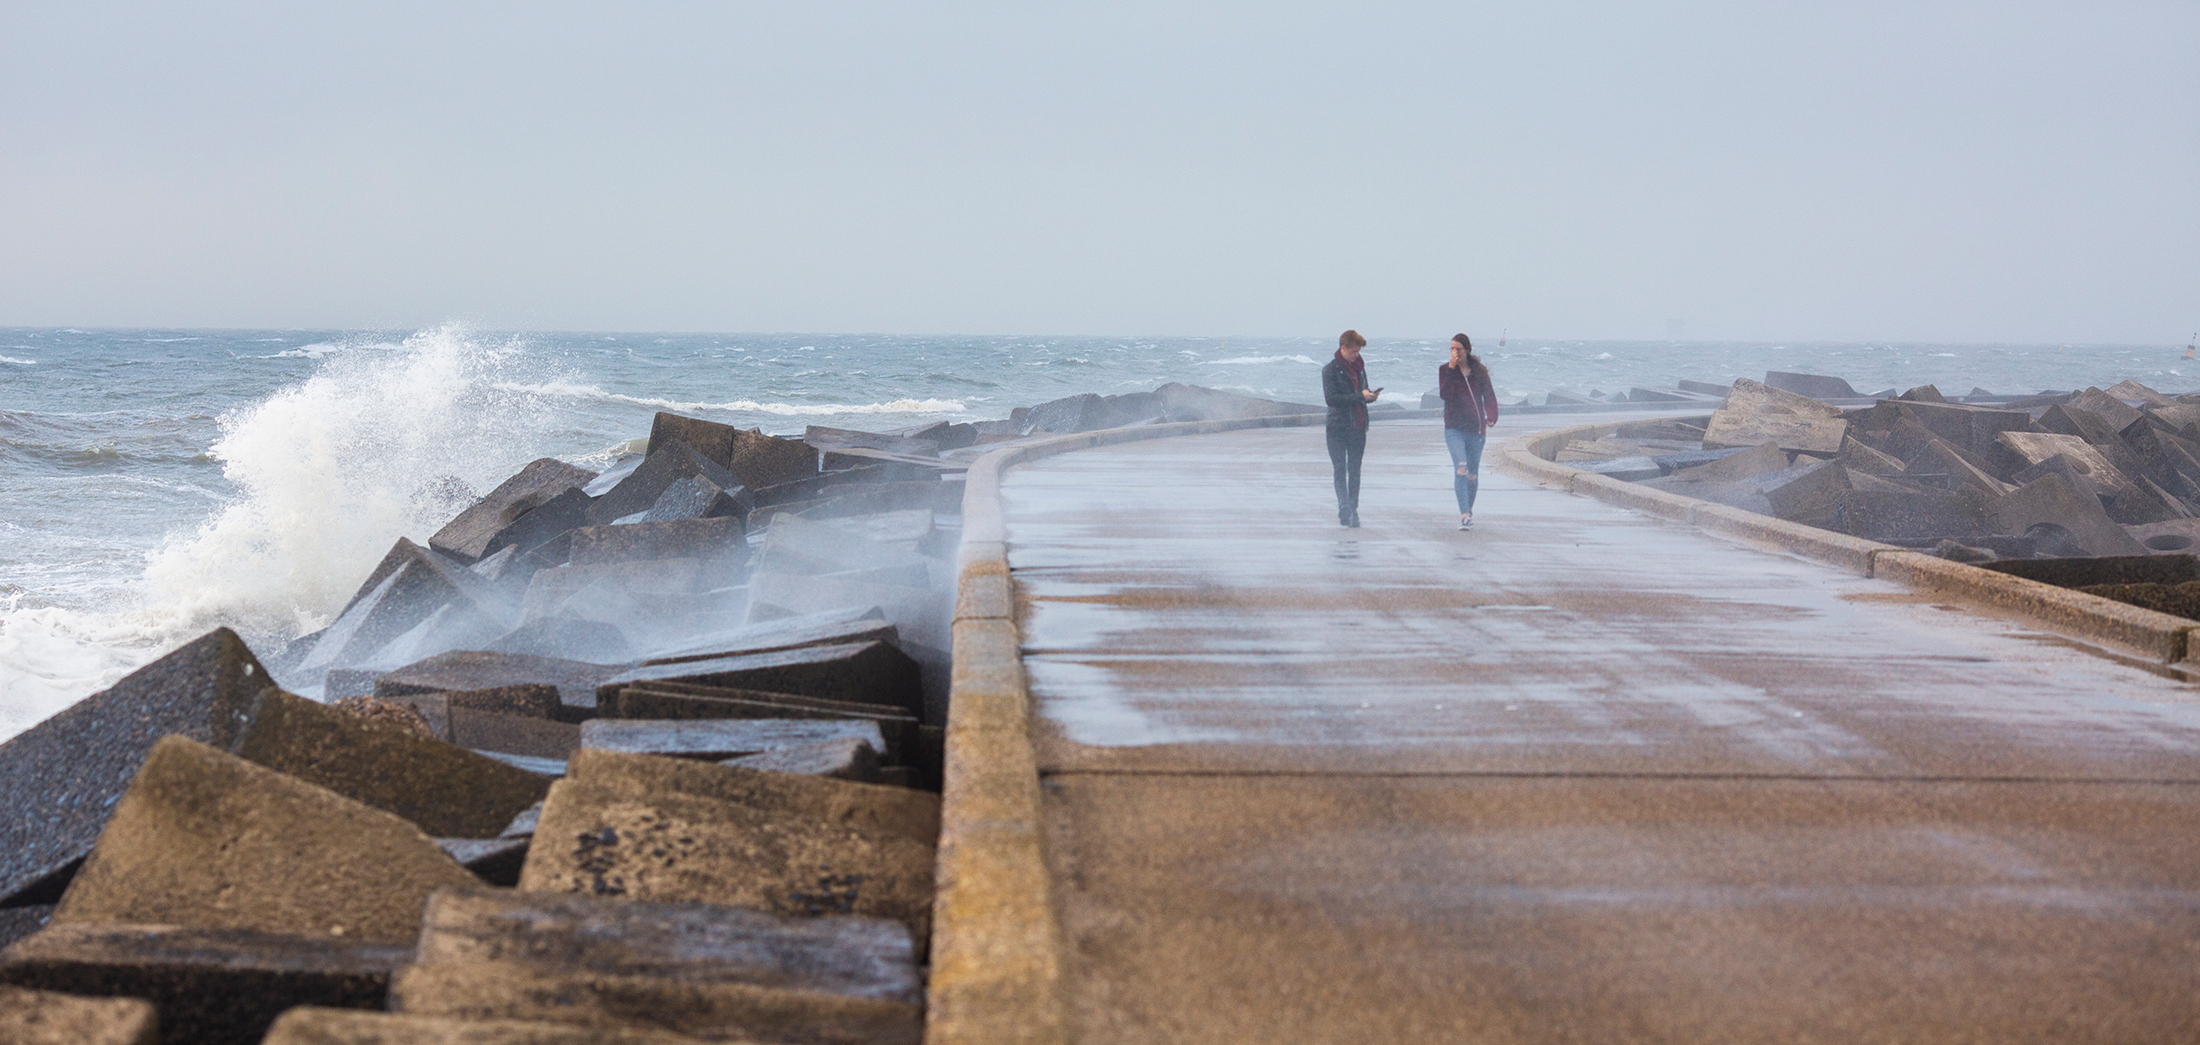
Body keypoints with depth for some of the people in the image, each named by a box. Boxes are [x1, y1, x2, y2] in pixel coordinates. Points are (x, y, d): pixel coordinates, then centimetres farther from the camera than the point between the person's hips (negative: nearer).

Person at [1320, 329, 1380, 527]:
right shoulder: (1330, 370, -5)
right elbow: (1331, 398, -16)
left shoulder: (1359, 367, 14)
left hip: (1358, 427, 5)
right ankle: (1344, 508, -9)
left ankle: (1353, 510, 9)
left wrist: (1370, 395, -1)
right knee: (1340, 469, -7)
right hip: (1338, 428, -5)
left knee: (1355, 470, 6)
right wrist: (1360, 396, -19)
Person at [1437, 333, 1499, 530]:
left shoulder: (1479, 372, 6)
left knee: (1473, 473, 11)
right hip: (1454, 428, -2)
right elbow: (1445, 394, -13)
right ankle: (1464, 515, -25)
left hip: (1476, 428, 2)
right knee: (1461, 467, -20)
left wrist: (1491, 417, -11)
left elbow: (1489, 396, 6)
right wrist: (1451, 370, -17)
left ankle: (1469, 510, 34)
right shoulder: (1445, 370, 2)